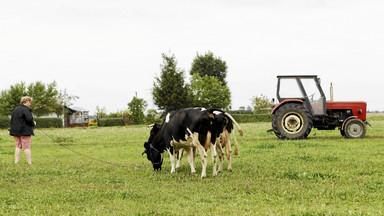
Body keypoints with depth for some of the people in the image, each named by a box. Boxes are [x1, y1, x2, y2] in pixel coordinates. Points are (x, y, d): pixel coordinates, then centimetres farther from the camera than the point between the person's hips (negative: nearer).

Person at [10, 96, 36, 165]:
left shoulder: (15, 109, 14)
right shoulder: (26, 109, -12)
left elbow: (12, 120, 16)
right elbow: (29, 119, -20)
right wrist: (33, 123, -2)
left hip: (15, 130, 7)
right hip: (25, 131, -7)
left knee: (18, 146, 10)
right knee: (26, 147, -3)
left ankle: (16, 162, 5)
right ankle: (29, 162, 0)